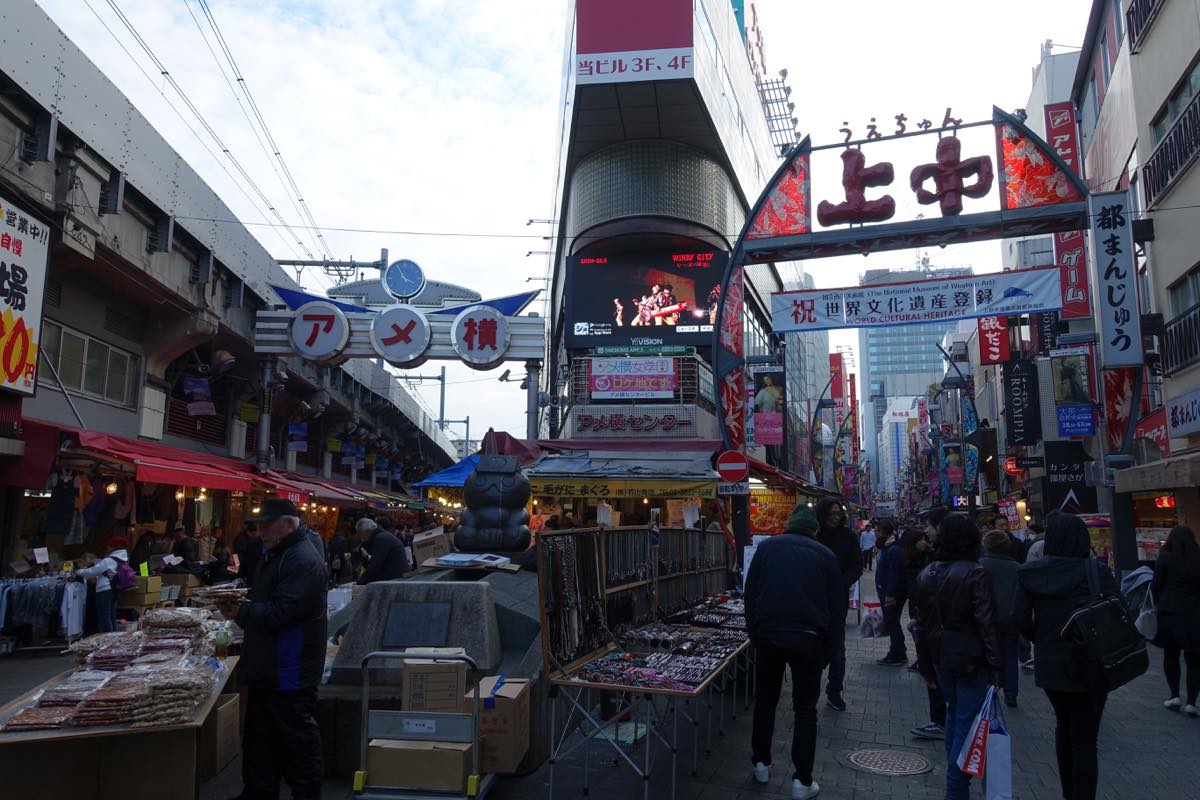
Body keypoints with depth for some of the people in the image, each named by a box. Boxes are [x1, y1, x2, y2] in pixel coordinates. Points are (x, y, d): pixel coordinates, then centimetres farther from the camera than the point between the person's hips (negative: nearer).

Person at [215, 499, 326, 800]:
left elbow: (282, 612, -26)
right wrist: (238, 605, 2)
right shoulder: (273, 556, 15)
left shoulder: (303, 561, -19)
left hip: (290, 674, -10)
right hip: (267, 671, 11)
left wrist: (241, 612, -15)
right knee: (260, 741, 20)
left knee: (298, 744, 1)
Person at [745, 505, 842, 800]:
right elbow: (837, 606, 4)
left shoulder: (767, 547, 5)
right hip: (808, 640, -1)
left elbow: (750, 594, 6)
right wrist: (829, 650, 11)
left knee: (765, 699, 19)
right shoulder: (825, 555, 2)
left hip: (769, 635, 1)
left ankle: (761, 764, 26)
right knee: (805, 709, 9)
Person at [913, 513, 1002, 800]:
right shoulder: (975, 575, -16)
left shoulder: (926, 575, 4)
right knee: (968, 722, 1)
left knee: (954, 711, 23)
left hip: (940, 655, 6)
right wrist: (996, 664, -13)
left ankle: (954, 773, 34)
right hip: (971, 658, -6)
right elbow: (986, 623, -18)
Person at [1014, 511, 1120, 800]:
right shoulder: (1096, 572, -13)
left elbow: (1020, 617, -8)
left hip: (1048, 665, 4)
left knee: (1064, 727, 24)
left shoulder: (1030, 572, -6)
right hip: (1088, 667, -4)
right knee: (1084, 739, 5)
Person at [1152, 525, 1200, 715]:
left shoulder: (1165, 558, -7)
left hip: (1169, 614, -2)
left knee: (1170, 655, 16)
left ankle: (1175, 695, 14)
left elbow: (1155, 586, -5)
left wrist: (1157, 604, 11)